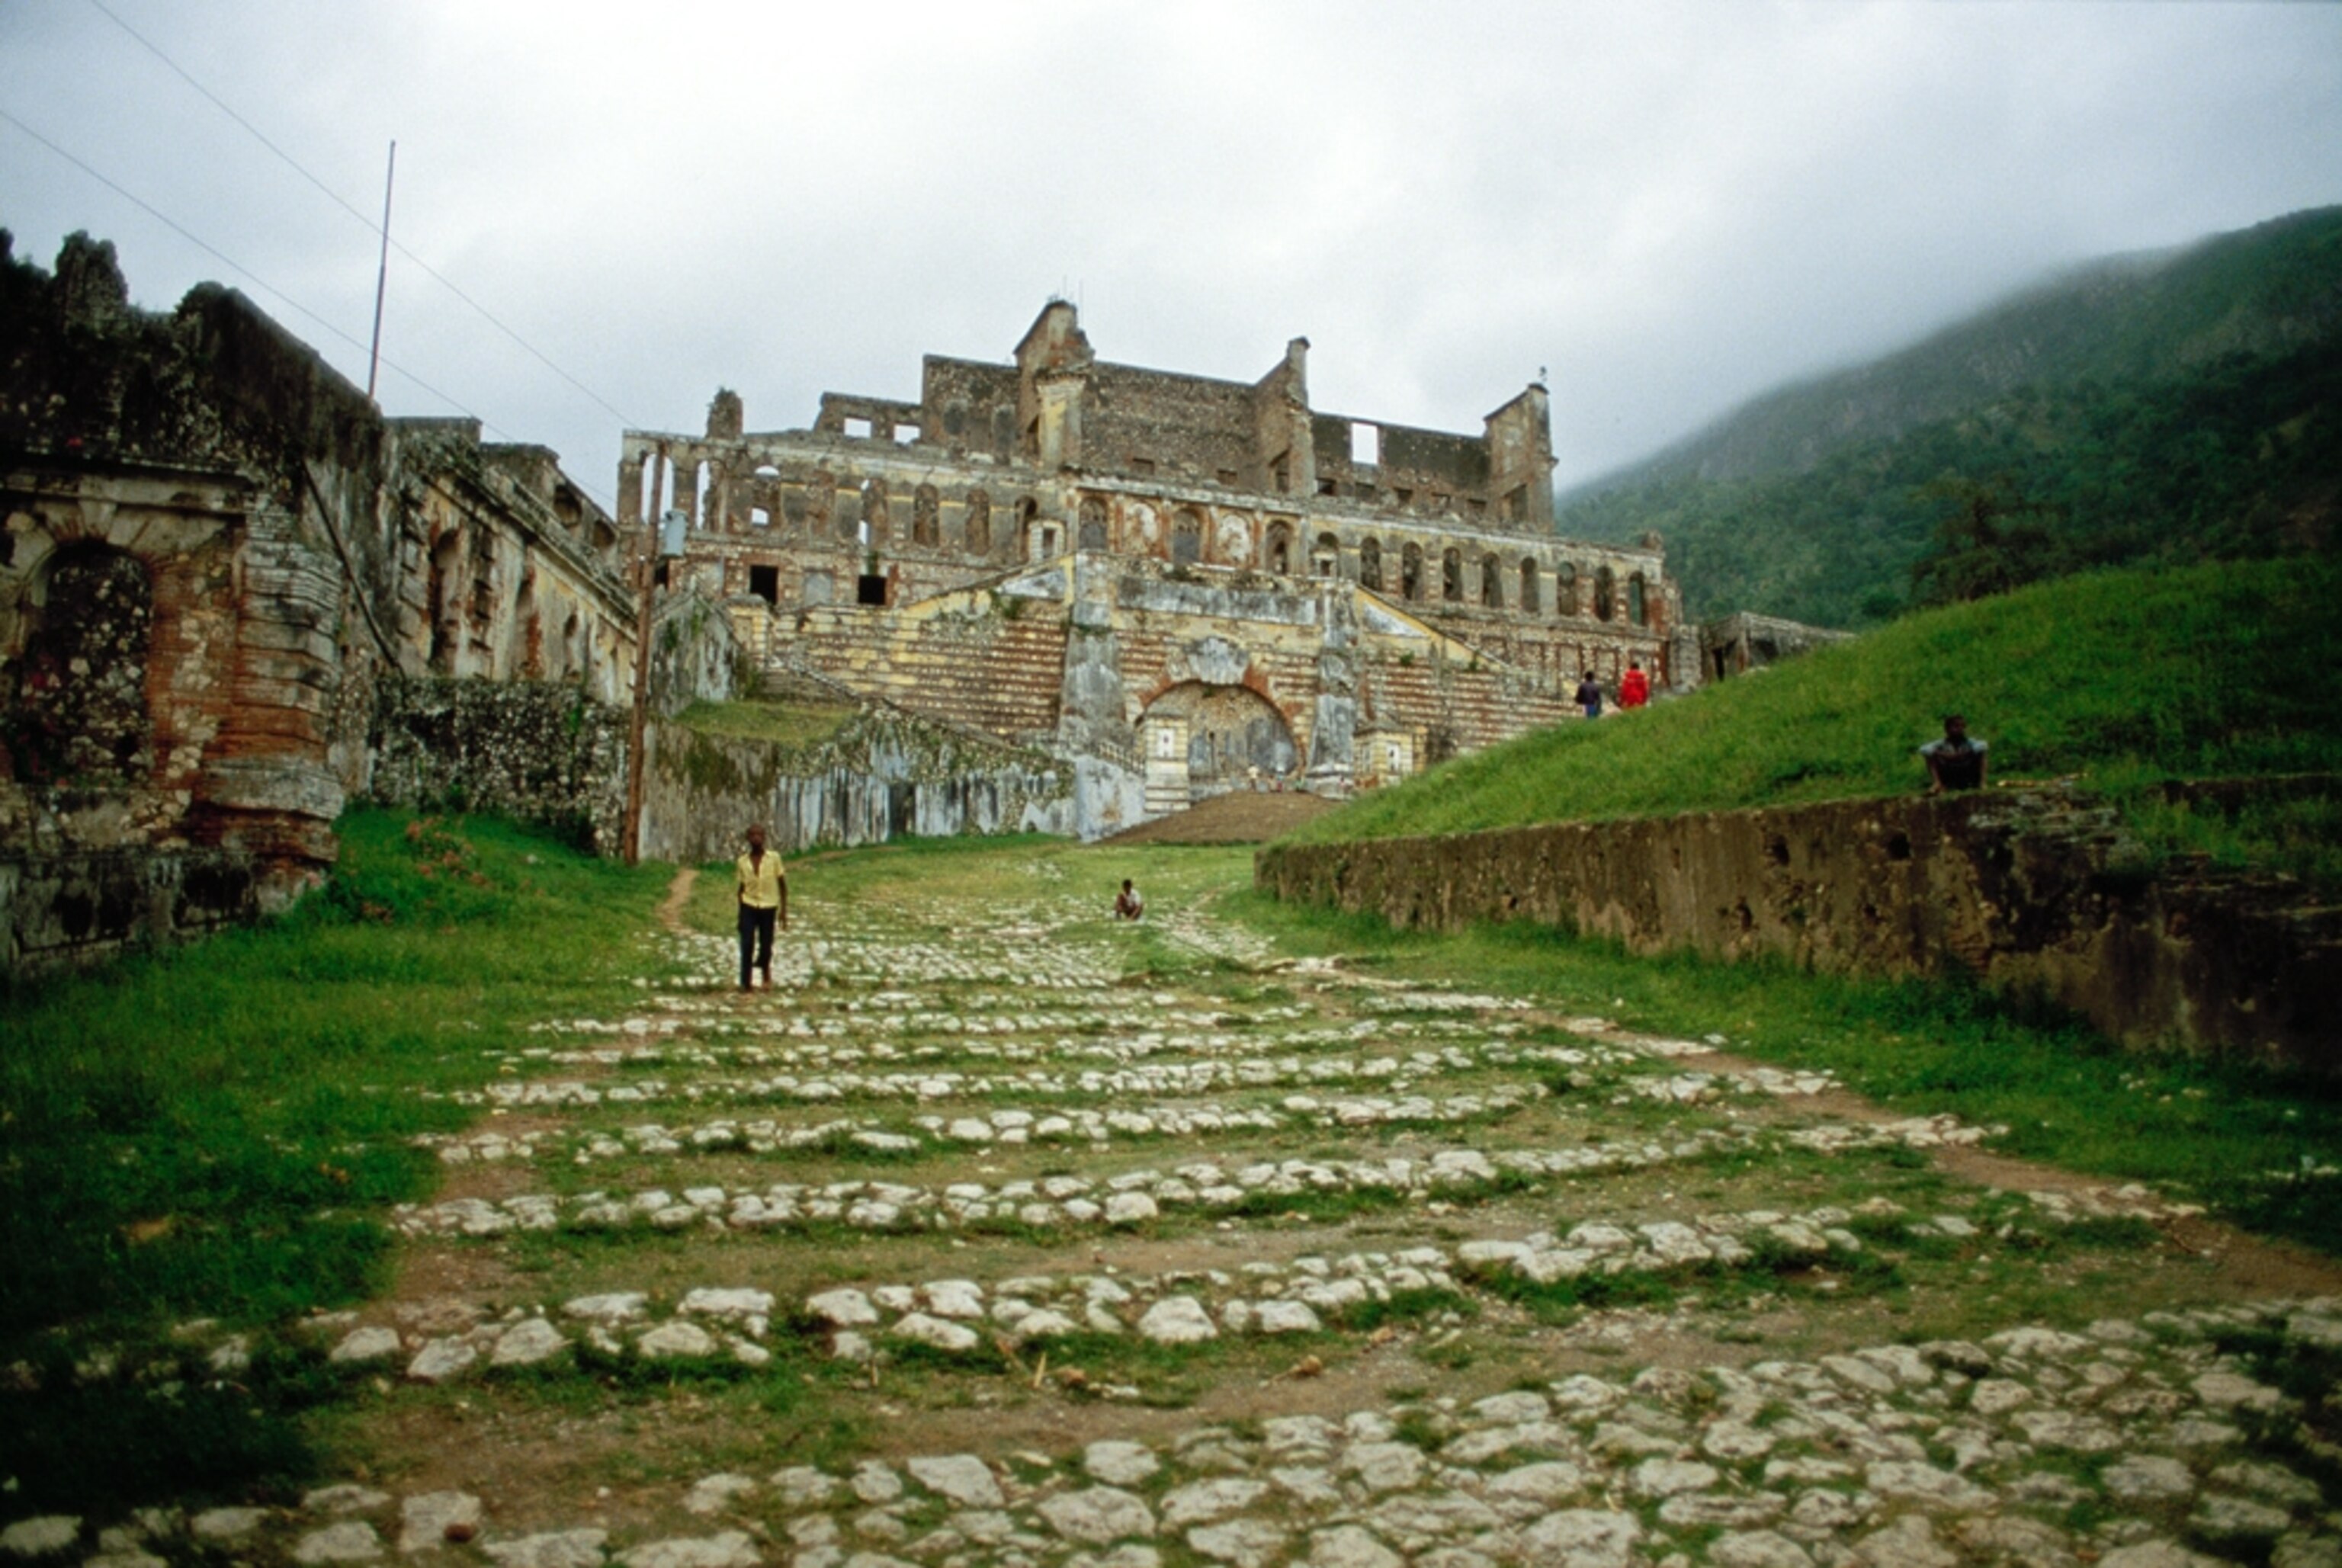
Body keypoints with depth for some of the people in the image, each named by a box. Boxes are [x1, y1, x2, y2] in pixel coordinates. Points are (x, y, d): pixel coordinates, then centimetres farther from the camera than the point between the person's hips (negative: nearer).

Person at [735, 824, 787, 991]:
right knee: (747, 945, -11)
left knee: (765, 947, 3)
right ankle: (745, 983, -1)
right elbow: (741, 888, 9)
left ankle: (766, 972, 34)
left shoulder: (774, 858, -4)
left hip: (768, 908, 0)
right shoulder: (742, 862, 1)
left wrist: (784, 909, -2)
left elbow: (782, 885, 1)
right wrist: (740, 915, 10)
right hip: (749, 907, 1)